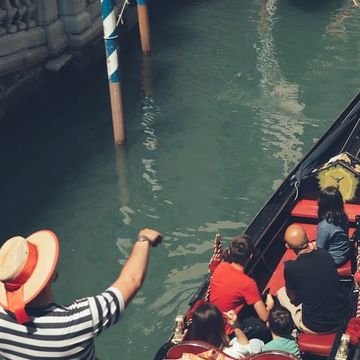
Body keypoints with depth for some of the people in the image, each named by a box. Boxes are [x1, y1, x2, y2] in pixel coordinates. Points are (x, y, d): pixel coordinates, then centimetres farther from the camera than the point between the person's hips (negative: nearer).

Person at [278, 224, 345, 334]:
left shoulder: (290, 268, -22)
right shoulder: (325, 254, -7)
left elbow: (293, 298, -2)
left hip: (314, 327, -4)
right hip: (339, 320, 4)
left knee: (281, 293, 17)